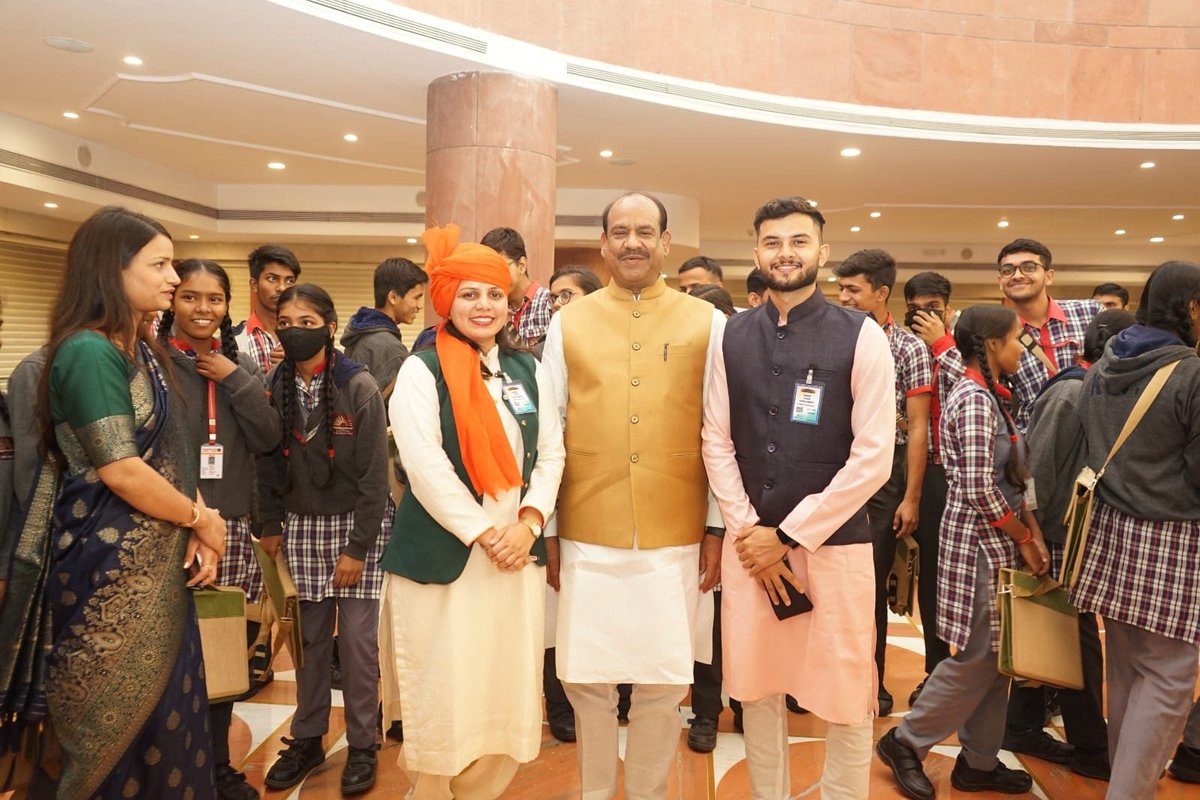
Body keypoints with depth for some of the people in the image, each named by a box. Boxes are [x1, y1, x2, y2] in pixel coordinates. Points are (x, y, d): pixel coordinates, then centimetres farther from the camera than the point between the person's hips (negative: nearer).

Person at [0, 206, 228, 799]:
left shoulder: (141, 349, 9)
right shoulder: (88, 351, -18)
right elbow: (122, 471, -21)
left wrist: (197, 526, -4)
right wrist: (201, 520, -8)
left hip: (155, 560, 8)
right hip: (110, 564, -8)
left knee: (161, 704, 17)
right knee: (116, 723, 7)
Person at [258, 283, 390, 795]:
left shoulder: (360, 387, -12)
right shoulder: (274, 388, 2)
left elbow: (374, 474, -12)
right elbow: (268, 461, 9)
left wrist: (358, 546, -13)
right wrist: (271, 525, 5)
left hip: (356, 523, -3)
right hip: (301, 524, 4)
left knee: (358, 638, 1)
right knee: (310, 636, 11)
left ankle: (362, 745, 18)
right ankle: (307, 738, 27)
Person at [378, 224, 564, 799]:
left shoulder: (528, 371, 11)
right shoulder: (421, 370, -3)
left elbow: (551, 455, 8)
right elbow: (425, 465, -13)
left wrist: (527, 523, -7)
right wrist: (484, 533, -14)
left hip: (517, 552, 4)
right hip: (444, 554, -4)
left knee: (509, 689, 9)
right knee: (446, 694, 3)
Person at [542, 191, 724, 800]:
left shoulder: (707, 324, 3)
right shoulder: (567, 323, 5)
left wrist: (717, 528, 1)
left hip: (675, 539, 0)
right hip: (586, 536, 1)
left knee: (662, 685, 9)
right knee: (587, 679, 9)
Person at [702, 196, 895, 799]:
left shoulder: (861, 337, -4)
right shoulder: (732, 336, 5)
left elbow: (873, 457, -9)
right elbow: (716, 442, 5)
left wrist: (788, 535, -10)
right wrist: (748, 530, -5)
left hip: (834, 543, -2)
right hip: (749, 542, 3)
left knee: (844, 702, 6)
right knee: (757, 692, 12)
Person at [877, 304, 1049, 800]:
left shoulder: (989, 395, 12)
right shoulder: (975, 399, -18)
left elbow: (1011, 478, 13)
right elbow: (980, 491, -22)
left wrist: (1033, 532, 4)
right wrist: (1025, 540, -10)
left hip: (998, 540, 9)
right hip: (980, 541, -9)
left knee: (996, 656, 13)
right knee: (978, 657, -1)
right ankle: (905, 741, 13)